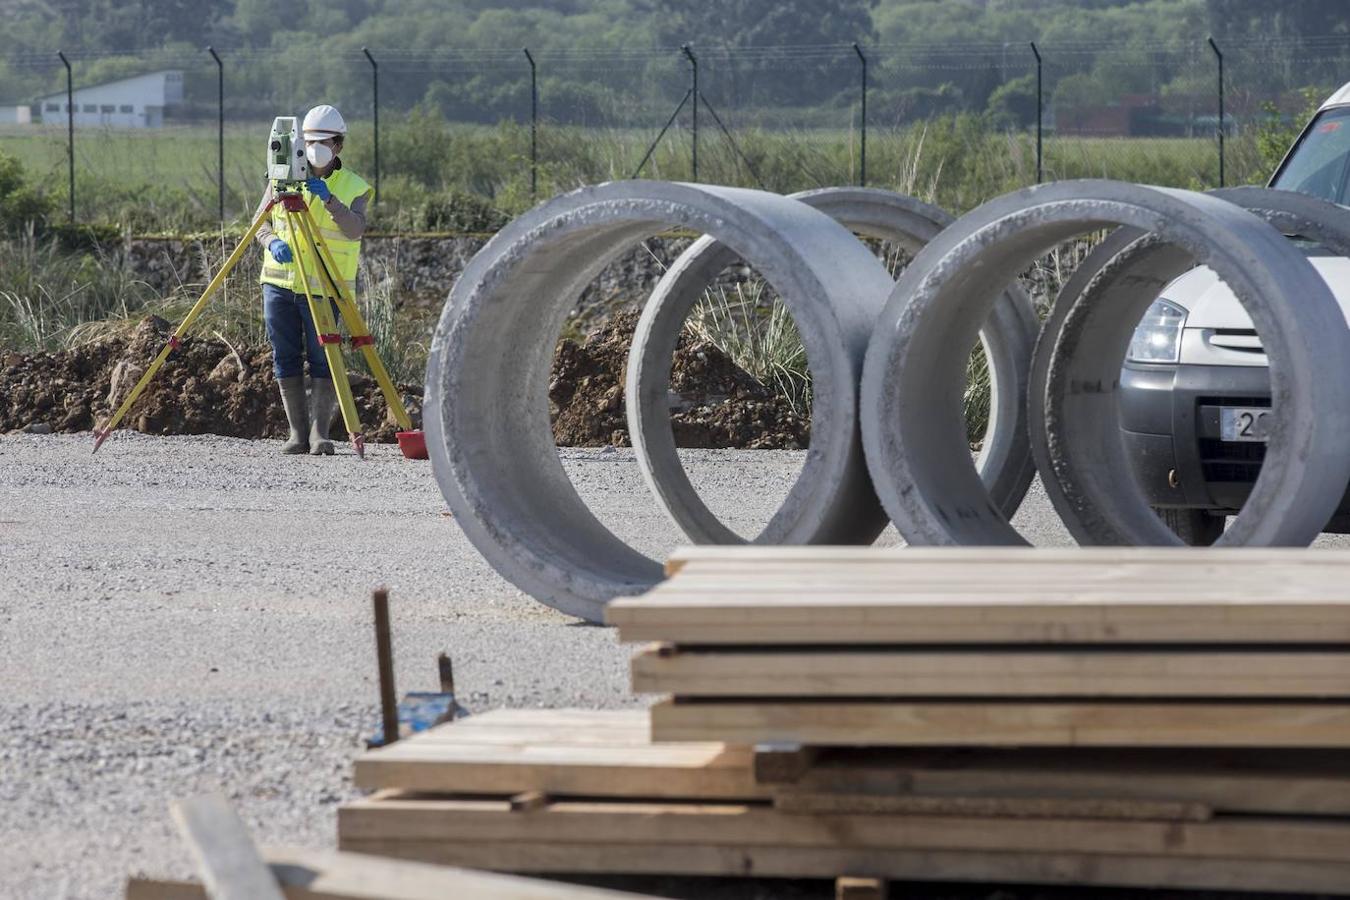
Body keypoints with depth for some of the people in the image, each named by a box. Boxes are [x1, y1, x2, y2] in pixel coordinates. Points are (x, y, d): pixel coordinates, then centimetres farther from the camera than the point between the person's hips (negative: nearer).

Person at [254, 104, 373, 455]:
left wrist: (328, 199, -32)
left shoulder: (354, 187, -1)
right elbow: (261, 221, 8)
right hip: (279, 282, 3)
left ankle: (319, 434, -5)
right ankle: (298, 433, 10)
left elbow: (355, 229, -17)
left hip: (324, 289, -3)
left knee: (322, 361, -6)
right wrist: (272, 242, -14)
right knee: (286, 360, 5)